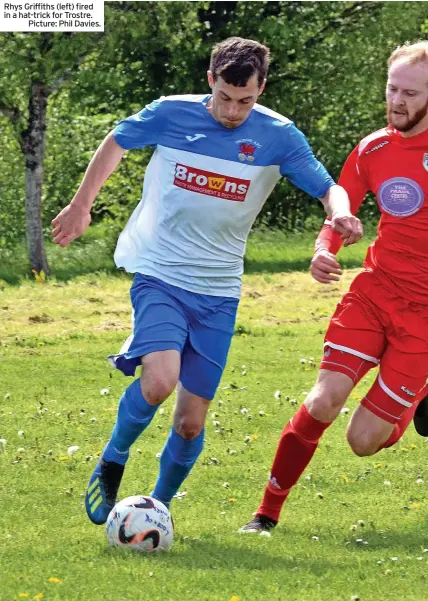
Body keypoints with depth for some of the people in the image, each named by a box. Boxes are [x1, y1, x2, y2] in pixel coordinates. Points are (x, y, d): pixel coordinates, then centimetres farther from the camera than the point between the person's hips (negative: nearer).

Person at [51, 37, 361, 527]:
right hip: (159, 277, -2)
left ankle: (159, 505, 27)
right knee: (160, 381, -27)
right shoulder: (170, 114, -6)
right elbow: (115, 143, 12)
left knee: (192, 421, 1)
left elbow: (328, 188, -1)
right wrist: (81, 206, 17)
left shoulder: (278, 136, -4)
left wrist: (340, 213, -24)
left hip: (218, 291, 2)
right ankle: (111, 464, 1)